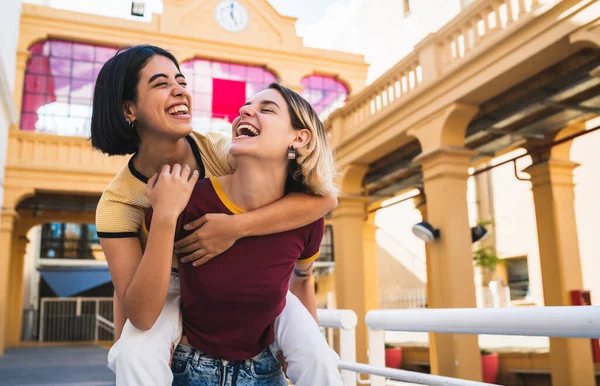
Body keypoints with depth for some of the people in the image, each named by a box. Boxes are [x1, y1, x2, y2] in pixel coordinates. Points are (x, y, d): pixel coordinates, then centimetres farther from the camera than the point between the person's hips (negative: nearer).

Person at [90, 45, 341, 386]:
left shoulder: (218, 150, -23)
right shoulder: (119, 202, -23)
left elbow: (325, 197, -30)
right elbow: (142, 315, -30)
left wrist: (235, 227, -41)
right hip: (171, 292, 0)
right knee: (137, 354, -31)